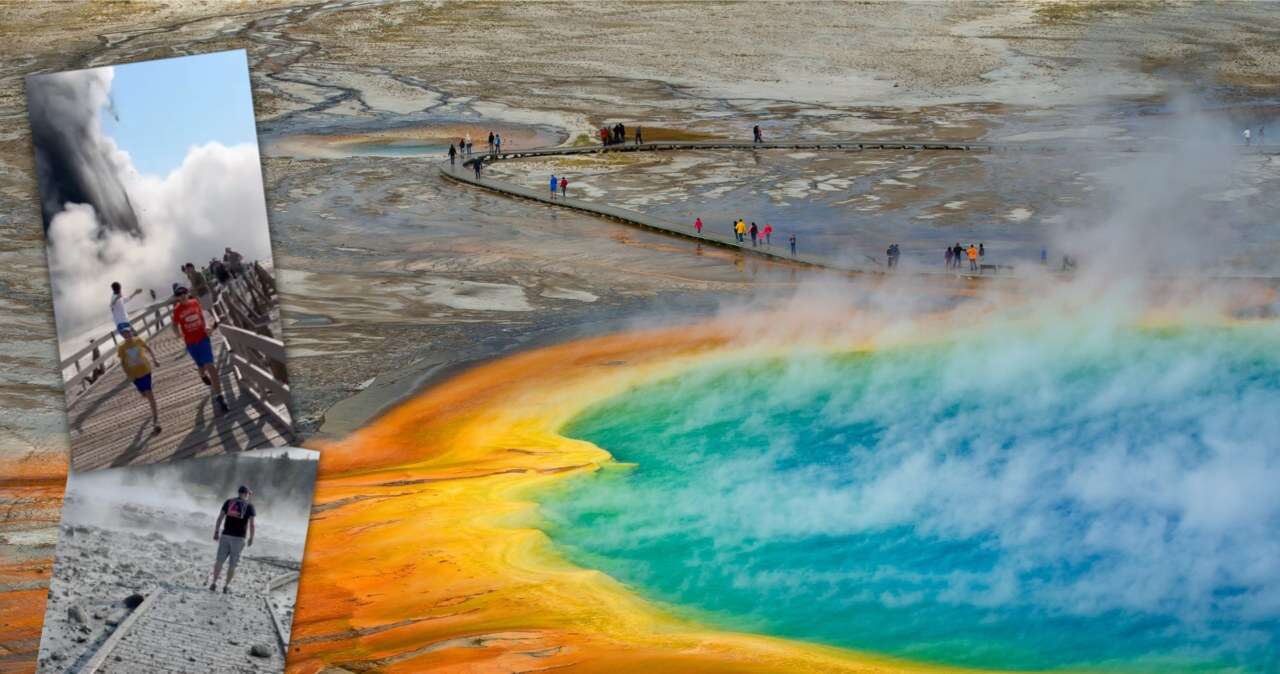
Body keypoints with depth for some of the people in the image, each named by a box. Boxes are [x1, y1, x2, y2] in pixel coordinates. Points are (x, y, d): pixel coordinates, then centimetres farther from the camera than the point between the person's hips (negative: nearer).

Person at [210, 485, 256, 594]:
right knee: (232, 564, 6)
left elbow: (220, 518, 1)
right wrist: (251, 538, 3)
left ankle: (214, 583, 4)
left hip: (225, 535, 1)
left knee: (219, 560, 8)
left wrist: (216, 532, 6)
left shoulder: (228, 502, 6)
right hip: (239, 538, -1)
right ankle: (226, 586, 5)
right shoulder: (249, 506, 1)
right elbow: (251, 524, -5)